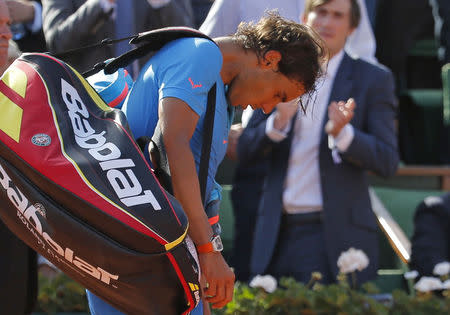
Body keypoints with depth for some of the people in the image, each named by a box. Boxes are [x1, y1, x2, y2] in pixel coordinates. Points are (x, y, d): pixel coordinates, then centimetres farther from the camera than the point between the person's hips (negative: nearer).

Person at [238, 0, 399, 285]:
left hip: (337, 235, -3)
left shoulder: (373, 79, 3)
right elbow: (245, 151, 8)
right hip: (278, 235, 3)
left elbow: (388, 162, -4)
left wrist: (342, 133, -22)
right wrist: (278, 122, -12)